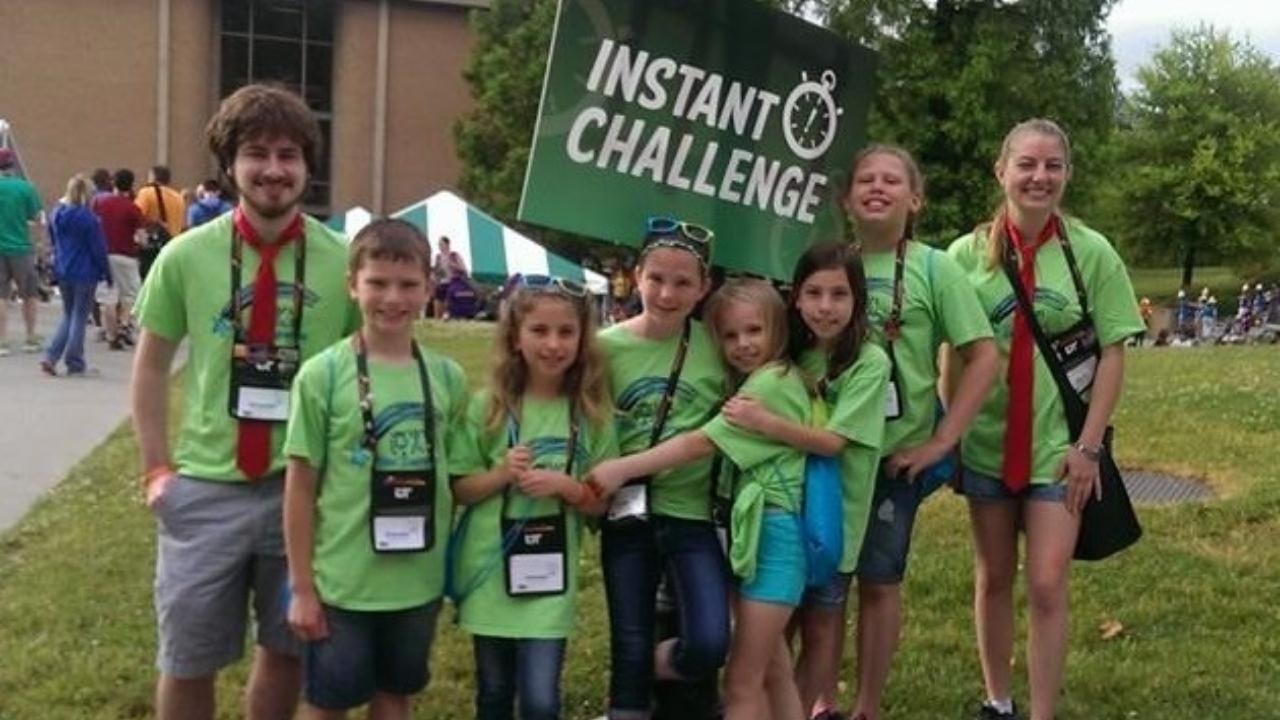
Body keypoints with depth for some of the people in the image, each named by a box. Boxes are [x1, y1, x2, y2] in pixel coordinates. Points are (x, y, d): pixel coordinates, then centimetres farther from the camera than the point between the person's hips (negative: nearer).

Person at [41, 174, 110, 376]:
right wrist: (107, 272, -3)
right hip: (85, 273, -6)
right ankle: (75, 365, 9)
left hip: (62, 271, 6)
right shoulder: (88, 218, -15)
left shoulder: (56, 215, 5)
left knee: (68, 315, 18)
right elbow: (98, 249, -12)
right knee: (79, 317, 3)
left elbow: (54, 243, 15)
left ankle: (51, 357, 6)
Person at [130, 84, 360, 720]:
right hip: (206, 488, 0)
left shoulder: (341, 262, -5)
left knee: (286, 652, 16)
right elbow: (150, 365, 7)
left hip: (307, 488, 0)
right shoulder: (185, 257, -4)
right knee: (187, 663, 12)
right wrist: (157, 468, 2)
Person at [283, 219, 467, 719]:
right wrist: (301, 588, -6)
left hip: (418, 582, 3)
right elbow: (300, 488, -7)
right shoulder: (323, 375, -11)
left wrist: (451, 566, 6)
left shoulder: (447, 378, -1)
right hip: (341, 582, -3)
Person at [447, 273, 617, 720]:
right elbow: (459, 489, -1)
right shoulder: (487, 407, -5)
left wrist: (564, 485, -18)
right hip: (488, 572, 1)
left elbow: (602, 502, 0)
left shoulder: (592, 414, -4)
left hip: (551, 577, -1)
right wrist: (502, 474, -19)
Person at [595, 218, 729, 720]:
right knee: (630, 650, 8)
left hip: (693, 514, 0)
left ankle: (658, 675, 20)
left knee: (709, 645, -12)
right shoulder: (608, 346, -4)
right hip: (626, 516, 0)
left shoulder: (716, 347, -5)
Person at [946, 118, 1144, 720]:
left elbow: (1112, 354, -4)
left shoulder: (1092, 253, -6)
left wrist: (1088, 444, -9)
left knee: (1046, 586, -4)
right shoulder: (968, 253, -2)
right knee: (993, 578, 13)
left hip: (1057, 444, -2)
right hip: (987, 440, 2)